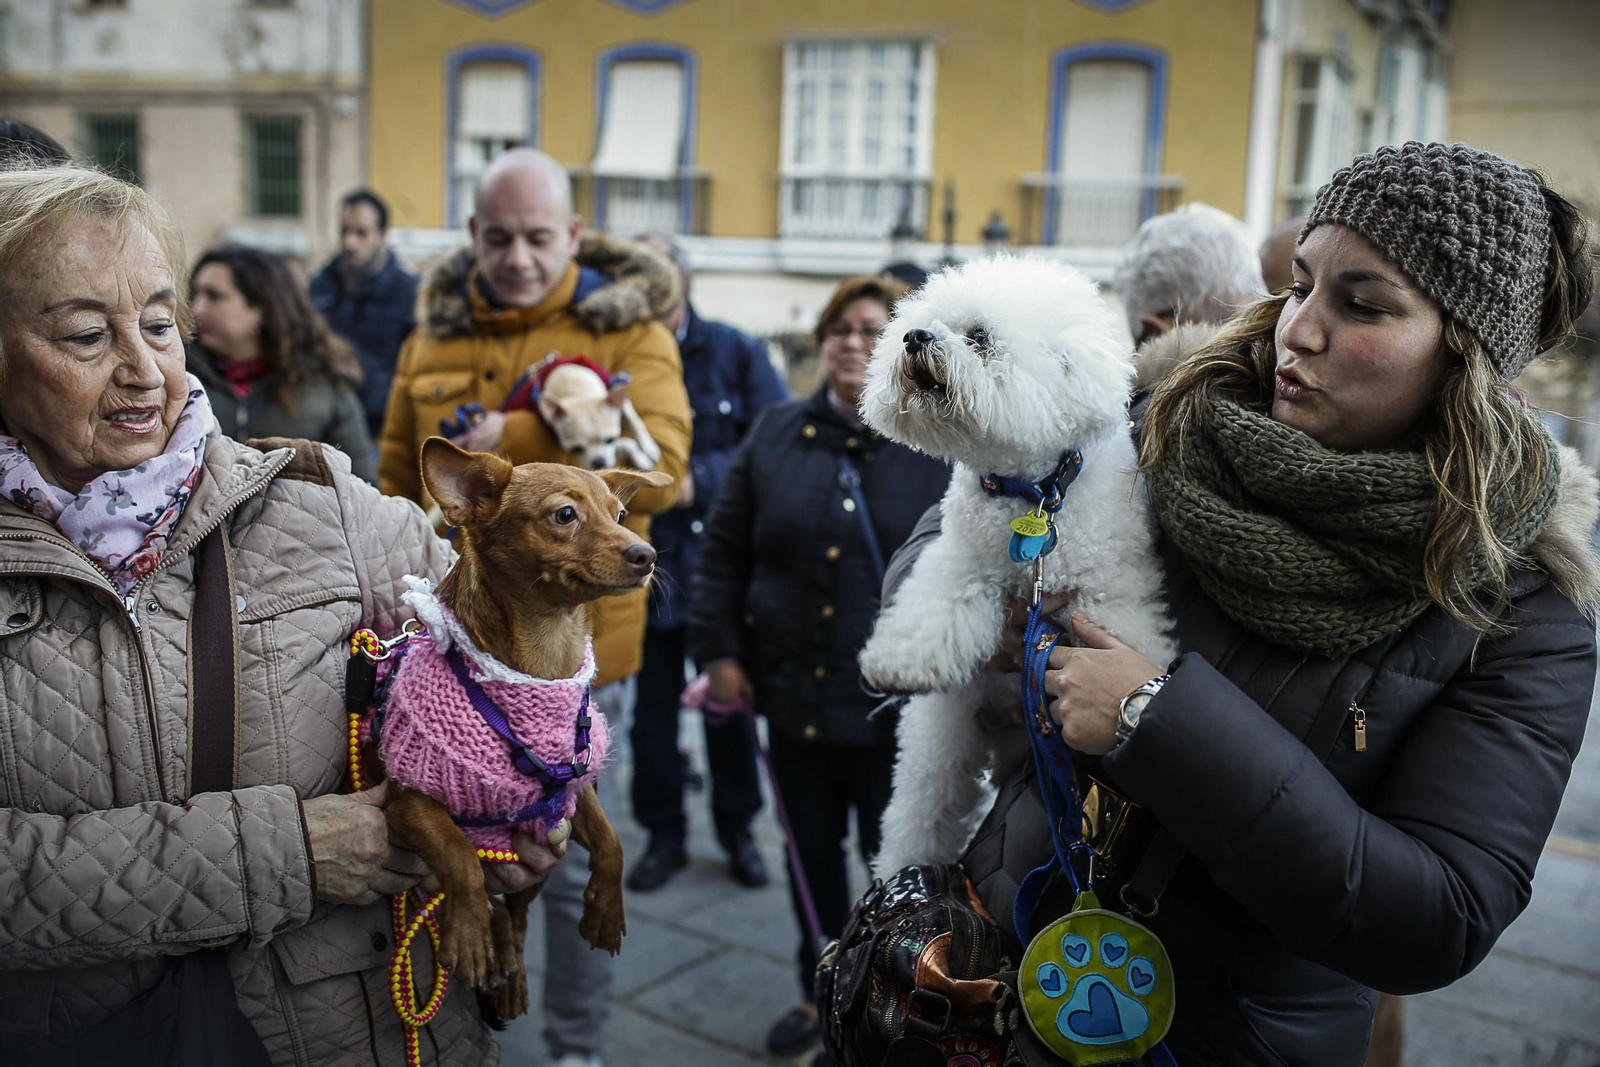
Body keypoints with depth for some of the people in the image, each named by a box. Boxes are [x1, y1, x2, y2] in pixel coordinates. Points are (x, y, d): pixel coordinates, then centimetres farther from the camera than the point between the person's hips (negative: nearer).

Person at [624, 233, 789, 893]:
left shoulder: (736, 353, -1)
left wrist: (697, 480, -17)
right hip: (642, 565, 0)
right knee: (651, 706, 10)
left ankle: (737, 827, 32)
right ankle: (663, 833, 29)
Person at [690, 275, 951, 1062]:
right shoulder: (777, 436, 4)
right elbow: (723, 550, 7)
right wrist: (718, 648, 0)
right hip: (796, 694, 4)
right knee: (812, 853, 18)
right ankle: (822, 990, 39)